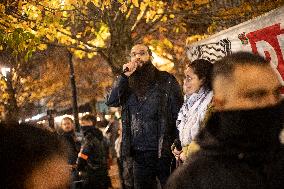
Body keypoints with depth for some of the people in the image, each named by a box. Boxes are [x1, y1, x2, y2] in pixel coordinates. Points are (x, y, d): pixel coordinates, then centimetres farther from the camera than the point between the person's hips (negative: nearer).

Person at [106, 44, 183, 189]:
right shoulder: (127, 84, 11)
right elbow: (111, 101, -3)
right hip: (138, 154, 4)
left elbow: (179, 114, -3)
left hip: (163, 151, -4)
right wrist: (124, 76, -10)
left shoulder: (166, 80, 0)